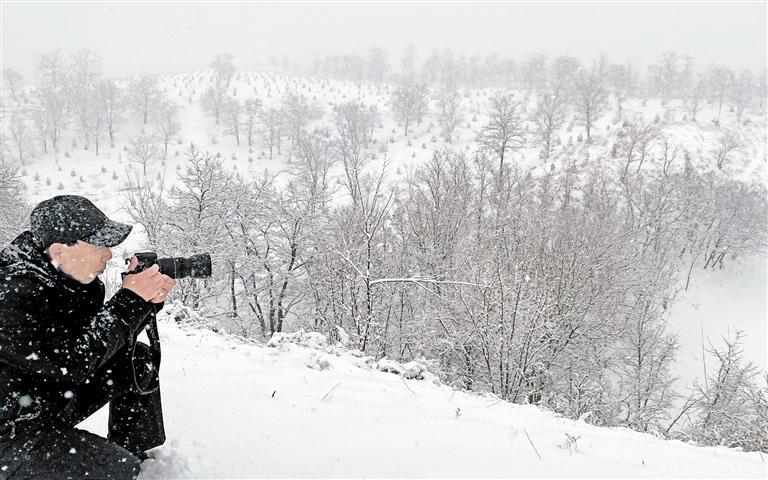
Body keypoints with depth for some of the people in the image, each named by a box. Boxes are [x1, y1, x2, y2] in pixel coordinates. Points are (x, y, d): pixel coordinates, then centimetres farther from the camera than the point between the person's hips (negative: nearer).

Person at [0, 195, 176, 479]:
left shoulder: (67, 276, -4)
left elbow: (110, 337, 3)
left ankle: (135, 452, 16)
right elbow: (73, 362, -29)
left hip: (59, 397, 9)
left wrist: (148, 300, -14)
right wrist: (130, 300, -27)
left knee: (138, 360, 5)